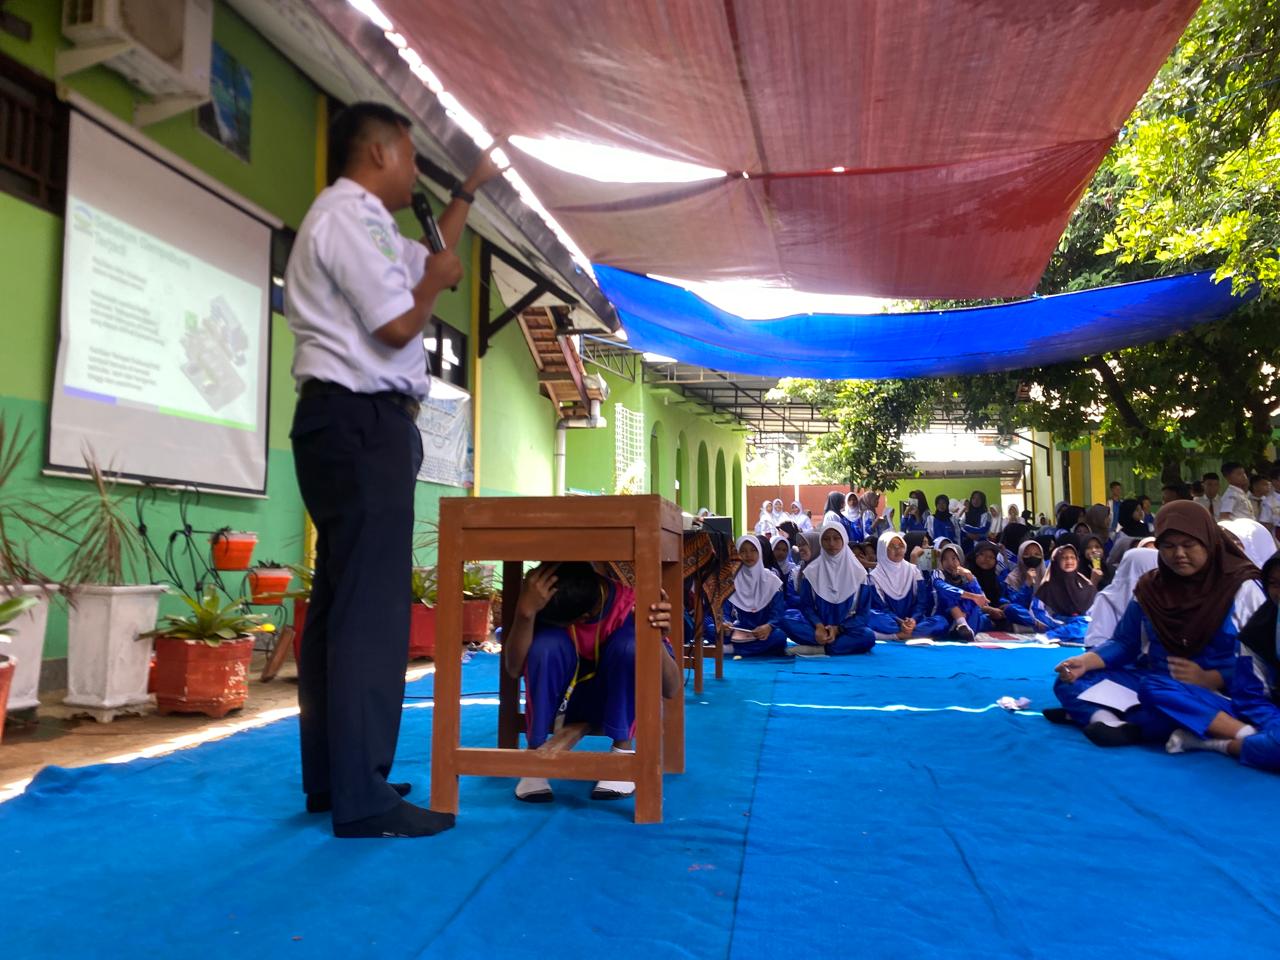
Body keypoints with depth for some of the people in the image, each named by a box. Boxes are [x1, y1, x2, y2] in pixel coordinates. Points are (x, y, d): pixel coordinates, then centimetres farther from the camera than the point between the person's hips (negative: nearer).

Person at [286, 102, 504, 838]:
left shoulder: (361, 222, 23)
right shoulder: (348, 216, -10)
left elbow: (431, 257, 39)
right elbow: (401, 325, -17)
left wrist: (469, 192, 39)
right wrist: (437, 280, 2)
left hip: (359, 424, 11)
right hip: (361, 422, -11)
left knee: (346, 598, 11)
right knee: (370, 602, -11)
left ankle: (333, 778, 21)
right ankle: (360, 796, -6)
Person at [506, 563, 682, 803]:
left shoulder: (631, 607, -25)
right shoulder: (548, 601, -22)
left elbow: (672, 690, -26)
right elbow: (514, 669, -31)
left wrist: (657, 639, -45)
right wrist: (525, 611, -46)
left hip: (614, 704, 0)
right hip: (561, 701, 1)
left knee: (630, 643, -32)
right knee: (546, 644, -32)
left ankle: (622, 751, -15)